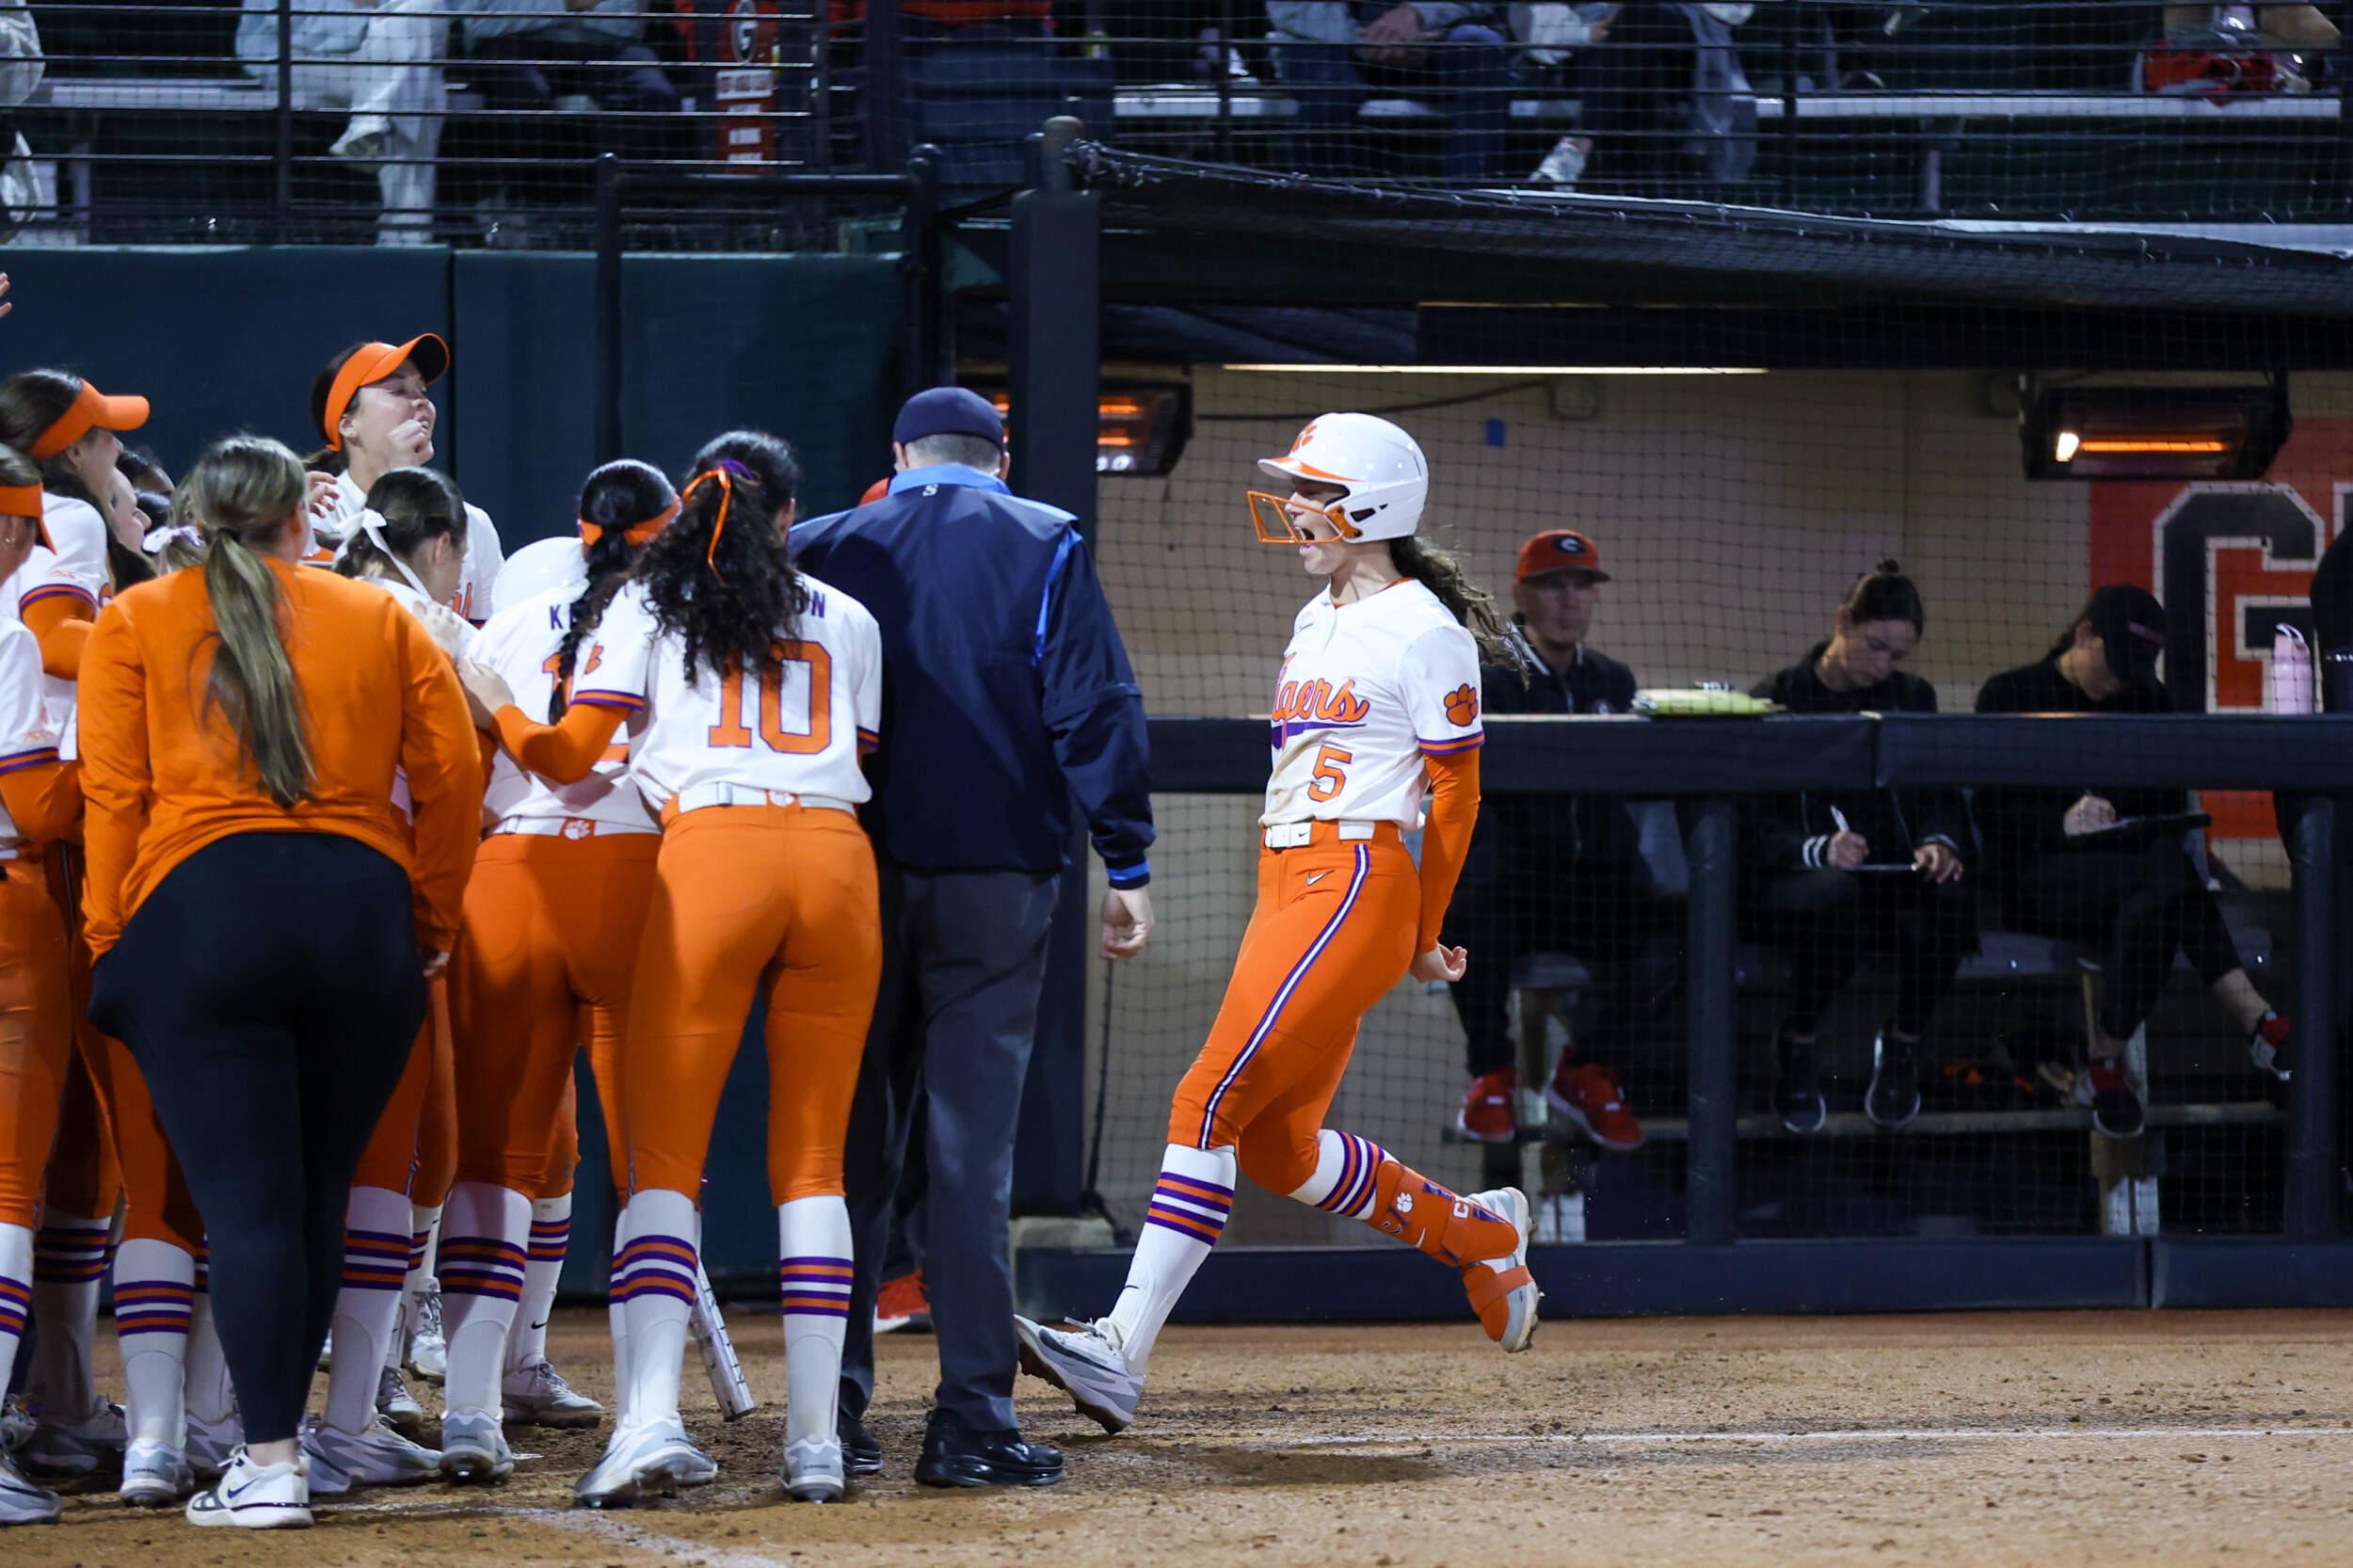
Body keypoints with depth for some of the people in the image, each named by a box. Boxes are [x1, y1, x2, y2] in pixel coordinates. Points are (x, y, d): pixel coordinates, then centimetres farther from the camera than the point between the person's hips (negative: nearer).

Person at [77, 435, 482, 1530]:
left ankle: (270, 1466, -10)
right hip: (361, 900, 2)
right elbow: (451, 773, 9)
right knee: (317, 1198, 13)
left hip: (200, 905, -2)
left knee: (246, 1202, -4)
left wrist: (108, 941, 4)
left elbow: (115, 791, 2)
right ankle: (278, 1431, 19)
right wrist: (431, 923, 17)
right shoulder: (380, 621, 15)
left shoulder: (134, 623, 10)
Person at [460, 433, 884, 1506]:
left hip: (709, 853, -2)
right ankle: (815, 1443, 2)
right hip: (836, 857, 2)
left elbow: (568, 756, 7)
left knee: (663, 1157, -3)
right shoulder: (847, 621, 20)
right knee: (811, 1162, 7)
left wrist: (493, 708, 26)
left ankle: (650, 1418, -22)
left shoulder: (649, 605, 13)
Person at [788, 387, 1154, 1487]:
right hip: (994, 878, -2)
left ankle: (835, 1413, 7)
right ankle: (971, 1424, -7)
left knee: (851, 1145, 9)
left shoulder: (822, 550, 10)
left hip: (849, 881, 2)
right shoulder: (1043, 547, 3)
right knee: (969, 1155, -3)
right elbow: (1094, 709, -4)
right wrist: (1127, 868, -2)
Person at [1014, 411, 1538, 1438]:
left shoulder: (1424, 632, -8)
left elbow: (1455, 793, -5)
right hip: (1285, 888, 9)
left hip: (1358, 882, -9)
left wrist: (1423, 938, -1)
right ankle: (1477, 1231, 29)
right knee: (1275, 1145, 9)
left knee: (1212, 1101, -16)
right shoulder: (1316, 622, 19)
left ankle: (1123, 1353, -20)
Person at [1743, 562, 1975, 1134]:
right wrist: (1818, 849, -26)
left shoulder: (1912, 697, 16)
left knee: (1950, 896, -33)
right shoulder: (1777, 700, 2)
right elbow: (1754, 828, -6)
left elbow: (1941, 799, 12)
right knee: (1835, 896, -41)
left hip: (1893, 872, 3)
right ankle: (1799, 1045, -14)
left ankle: (1901, 1048, -9)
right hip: (1791, 879, -3)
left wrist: (1938, 842, -13)